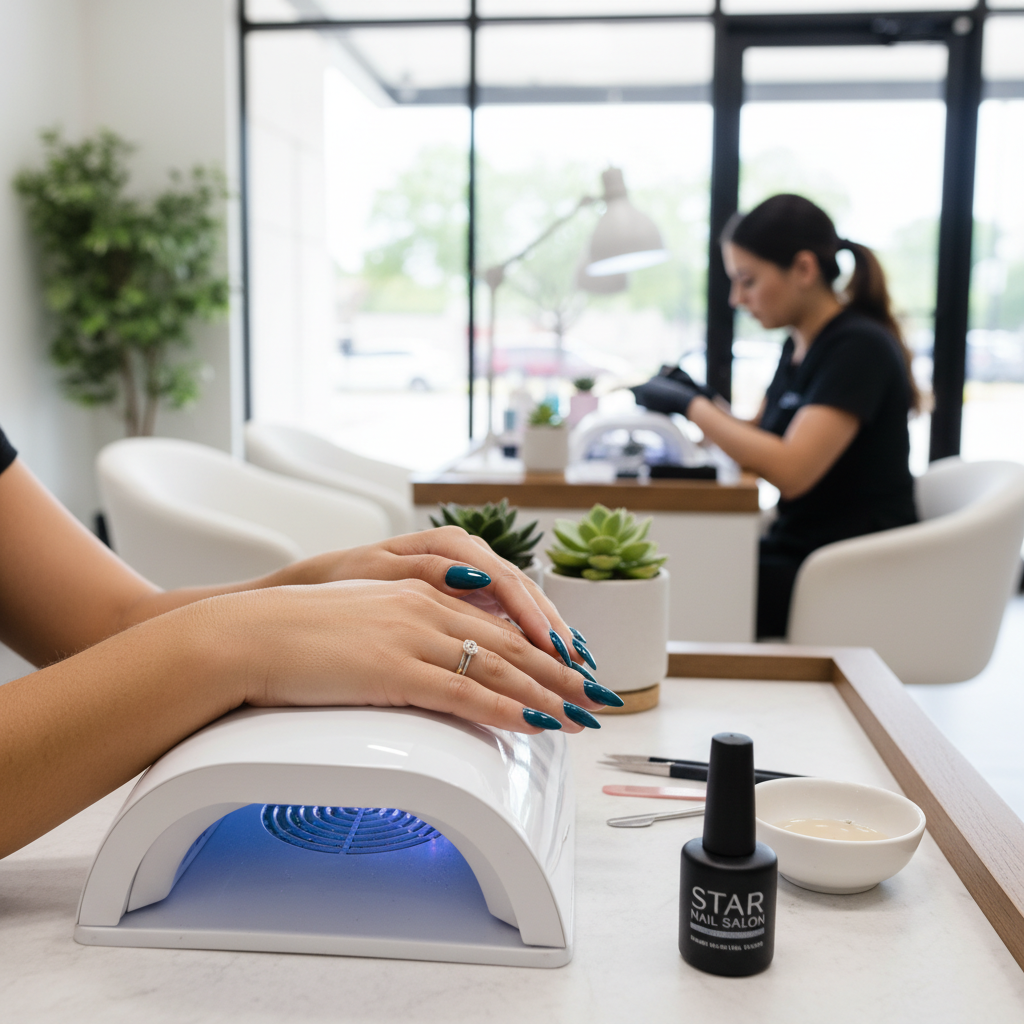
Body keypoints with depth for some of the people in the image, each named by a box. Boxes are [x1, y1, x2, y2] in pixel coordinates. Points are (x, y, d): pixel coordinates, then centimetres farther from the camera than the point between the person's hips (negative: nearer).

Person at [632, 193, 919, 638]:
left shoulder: (859, 347, -17)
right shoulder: (799, 345, 11)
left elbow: (791, 471, -27)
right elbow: (759, 438, 17)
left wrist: (691, 404, -19)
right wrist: (702, 398, 0)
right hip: (795, 547, 8)